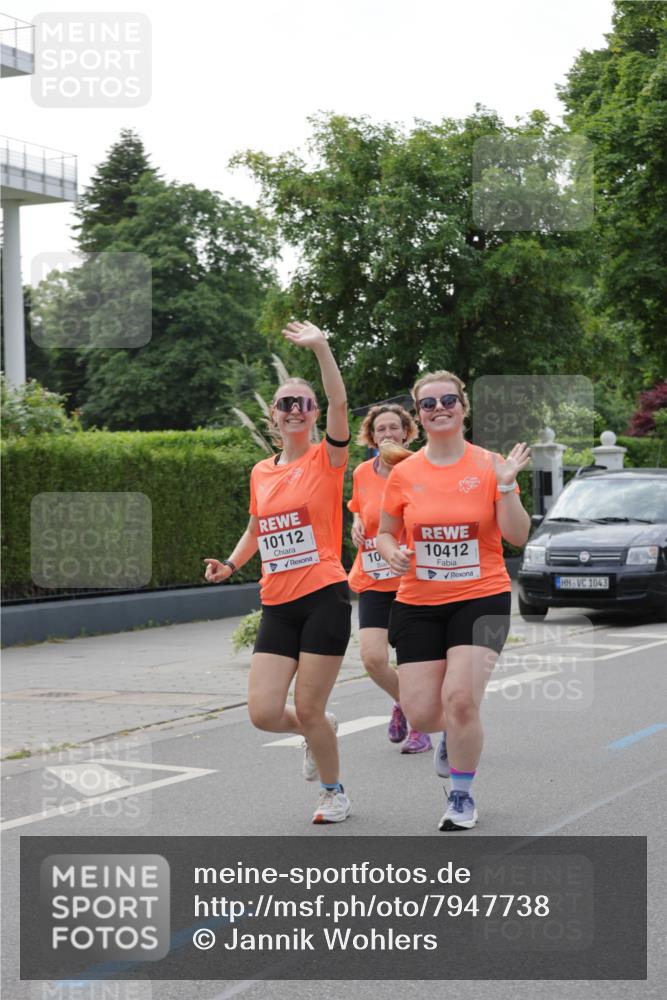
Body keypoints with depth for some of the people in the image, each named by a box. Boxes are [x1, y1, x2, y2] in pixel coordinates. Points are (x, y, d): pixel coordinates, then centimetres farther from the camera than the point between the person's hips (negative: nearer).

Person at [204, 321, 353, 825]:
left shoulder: (326, 459, -3)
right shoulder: (261, 473, 12)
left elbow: (339, 405, -21)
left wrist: (321, 348, -31)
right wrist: (231, 564, 10)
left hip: (324, 598, -5)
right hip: (277, 604, 5)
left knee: (308, 710, -3)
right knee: (264, 714, -3)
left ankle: (335, 792, 23)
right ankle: (320, 730, 31)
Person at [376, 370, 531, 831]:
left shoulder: (489, 465, -4)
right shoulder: (404, 473, 2)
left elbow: (518, 536, -7)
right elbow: (385, 532, 13)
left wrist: (506, 485, -20)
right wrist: (391, 552, -9)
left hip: (481, 598, -2)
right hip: (419, 603, 3)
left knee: (460, 700, -17)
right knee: (422, 713, -3)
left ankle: (463, 795, 7)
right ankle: (456, 734, 36)